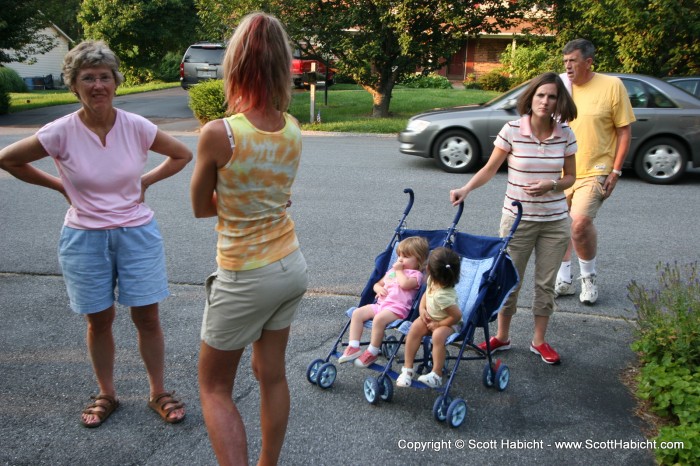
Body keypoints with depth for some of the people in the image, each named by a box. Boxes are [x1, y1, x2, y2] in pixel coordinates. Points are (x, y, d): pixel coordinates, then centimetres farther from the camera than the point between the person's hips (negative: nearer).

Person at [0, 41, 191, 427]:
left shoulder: (136, 127, -9)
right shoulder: (62, 132, -12)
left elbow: (182, 155, 6)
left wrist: (145, 181, 1)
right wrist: (59, 185, 1)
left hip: (137, 232, 0)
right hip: (84, 237, 0)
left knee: (147, 318, 5)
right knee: (99, 320, 12)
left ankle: (158, 393, 24)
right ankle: (106, 395, 32)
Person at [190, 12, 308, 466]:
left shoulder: (218, 134, -22)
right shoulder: (293, 130, -5)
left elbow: (200, 207, -5)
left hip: (245, 279, -6)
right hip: (292, 267, 6)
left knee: (214, 386, 14)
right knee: (273, 375, 20)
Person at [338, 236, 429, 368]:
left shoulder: (416, 274, 3)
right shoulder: (392, 270, 28)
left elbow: (405, 284, -19)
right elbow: (377, 284, 33)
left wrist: (399, 270, -1)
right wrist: (379, 288, 8)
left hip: (398, 307, -8)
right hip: (381, 304, 8)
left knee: (379, 318, -35)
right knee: (357, 313, -12)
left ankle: (372, 353, -21)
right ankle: (353, 347, -13)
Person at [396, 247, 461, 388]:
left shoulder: (443, 296, -37)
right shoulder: (432, 280, -13)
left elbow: (457, 316, -32)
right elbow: (426, 294, 8)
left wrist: (438, 324, -20)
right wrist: (422, 309, -9)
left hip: (448, 323, -7)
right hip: (430, 317, 7)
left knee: (438, 335, -36)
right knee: (415, 327, -19)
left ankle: (436, 375, -24)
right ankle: (407, 368, -13)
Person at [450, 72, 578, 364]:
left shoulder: (565, 134, -3)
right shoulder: (512, 130, -10)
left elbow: (570, 177, 4)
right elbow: (490, 169, -4)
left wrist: (551, 185, -17)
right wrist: (466, 189, -20)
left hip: (555, 221, 2)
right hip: (518, 218, -2)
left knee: (546, 283, 11)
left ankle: (539, 341, 28)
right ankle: (502, 337, 27)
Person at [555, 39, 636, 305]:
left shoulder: (612, 86, -4)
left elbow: (624, 131, -3)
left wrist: (616, 171, -8)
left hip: (593, 172, -5)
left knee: (580, 223, -20)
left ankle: (589, 277, 5)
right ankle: (564, 280, 27)